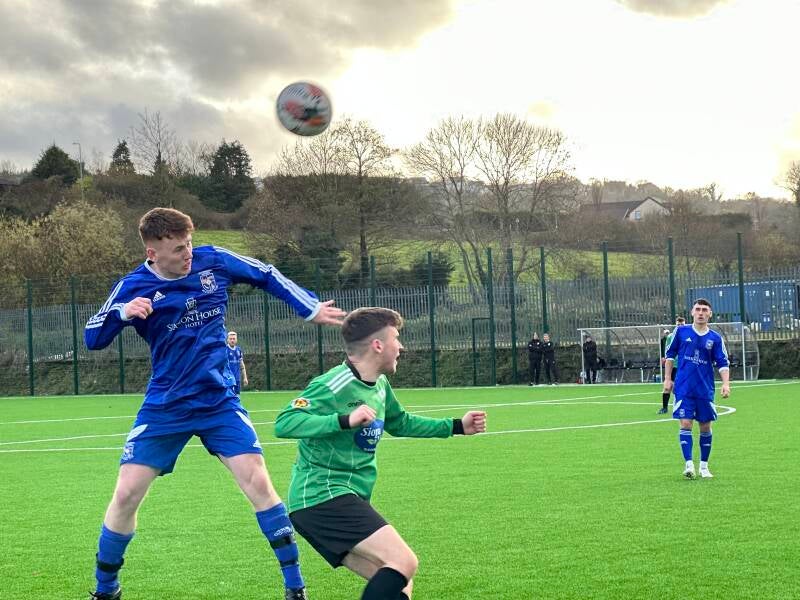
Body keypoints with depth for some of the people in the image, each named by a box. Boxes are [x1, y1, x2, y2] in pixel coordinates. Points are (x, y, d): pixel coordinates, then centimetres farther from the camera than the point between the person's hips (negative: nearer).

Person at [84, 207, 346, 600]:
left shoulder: (213, 261, -6)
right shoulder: (134, 287, -9)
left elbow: (267, 276, 9)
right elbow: (92, 339, -10)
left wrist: (311, 309, 5)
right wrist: (122, 312, -29)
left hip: (219, 401, 0)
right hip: (165, 408, 0)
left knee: (258, 482, -12)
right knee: (126, 494, -4)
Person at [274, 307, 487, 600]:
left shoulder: (380, 386, 11)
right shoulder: (333, 386, -17)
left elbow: (400, 423, 31)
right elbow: (284, 423, -27)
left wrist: (456, 426, 31)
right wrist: (346, 420, -35)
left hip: (347, 499, 10)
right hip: (323, 496, -10)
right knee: (403, 562, -20)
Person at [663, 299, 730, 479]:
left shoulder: (715, 338, 1)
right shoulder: (681, 331, 1)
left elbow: (723, 363, 0)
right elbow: (670, 354, 8)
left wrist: (726, 383, -14)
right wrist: (667, 379, 5)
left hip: (706, 390, 1)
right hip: (683, 388, -1)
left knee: (705, 427, 7)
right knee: (685, 424, -10)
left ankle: (704, 466, 20)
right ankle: (689, 464, -9)